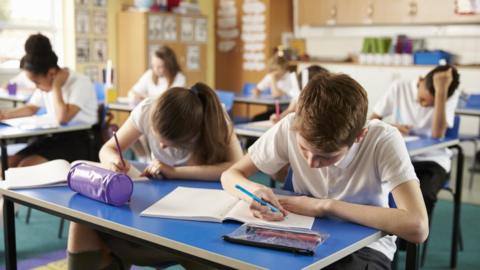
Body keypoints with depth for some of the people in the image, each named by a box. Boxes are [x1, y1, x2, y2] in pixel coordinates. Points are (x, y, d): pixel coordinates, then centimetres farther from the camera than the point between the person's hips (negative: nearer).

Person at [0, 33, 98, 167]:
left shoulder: (80, 83, -16)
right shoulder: (46, 84, 7)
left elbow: (62, 118, -29)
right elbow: (31, 108, 25)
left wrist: (56, 86, -19)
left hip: (79, 141, -7)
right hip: (54, 137, 8)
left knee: (26, 166, -25)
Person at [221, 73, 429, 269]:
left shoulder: (383, 140, -22)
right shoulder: (291, 127, -15)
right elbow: (230, 175, -7)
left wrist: (327, 206, -28)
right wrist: (255, 192, -28)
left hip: (364, 247, -1)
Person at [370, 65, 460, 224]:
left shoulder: (450, 96, -7)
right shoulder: (399, 87, -2)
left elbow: (437, 135, -21)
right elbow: (372, 121, 1)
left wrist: (441, 91, -26)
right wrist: (391, 127, -21)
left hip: (432, 160, -1)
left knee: (424, 195, -34)